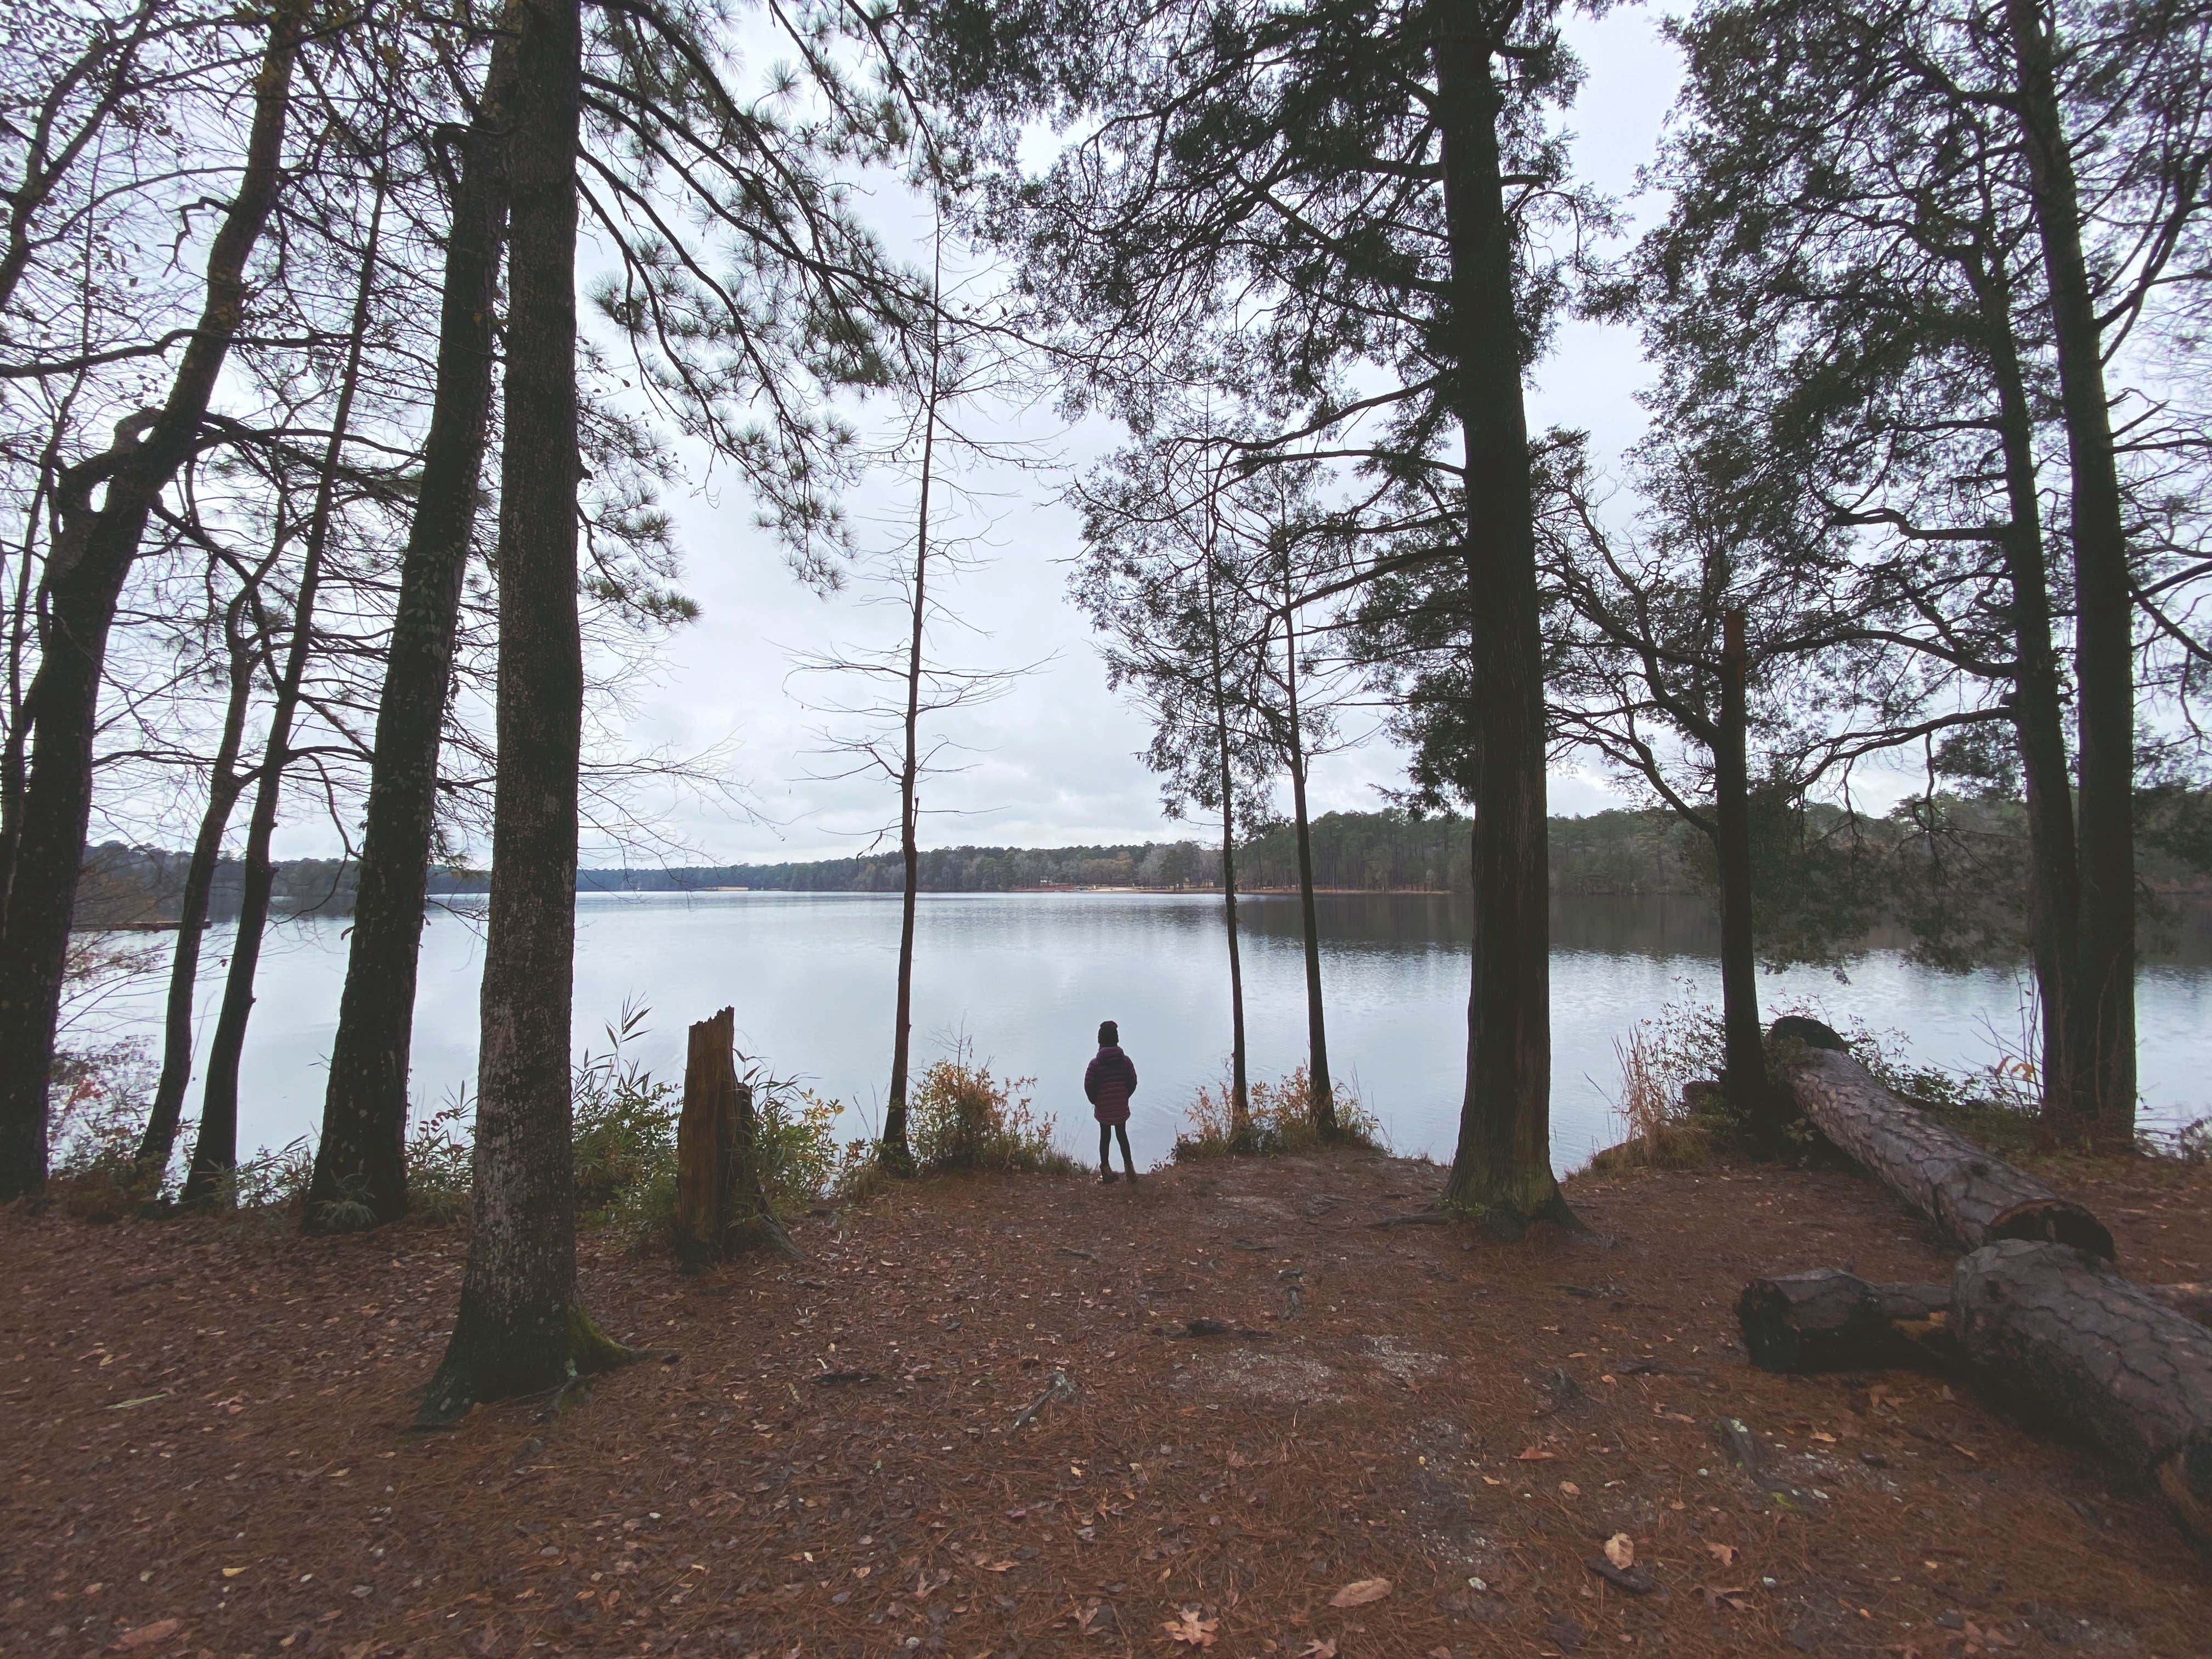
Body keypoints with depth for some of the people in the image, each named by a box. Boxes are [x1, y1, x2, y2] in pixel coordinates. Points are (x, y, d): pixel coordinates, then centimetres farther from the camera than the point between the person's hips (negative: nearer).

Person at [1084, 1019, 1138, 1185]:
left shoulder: (1095, 1064, -18)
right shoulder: (1126, 1061, -12)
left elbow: (1089, 1087, -14)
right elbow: (1133, 1083, -4)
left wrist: (1095, 1102, 4)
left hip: (1103, 1109, -1)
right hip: (1121, 1108, 2)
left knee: (1105, 1137, 14)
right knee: (1122, 1135, 19)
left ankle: (1106, 1169, 19)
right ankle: (1129, 1167, 21)